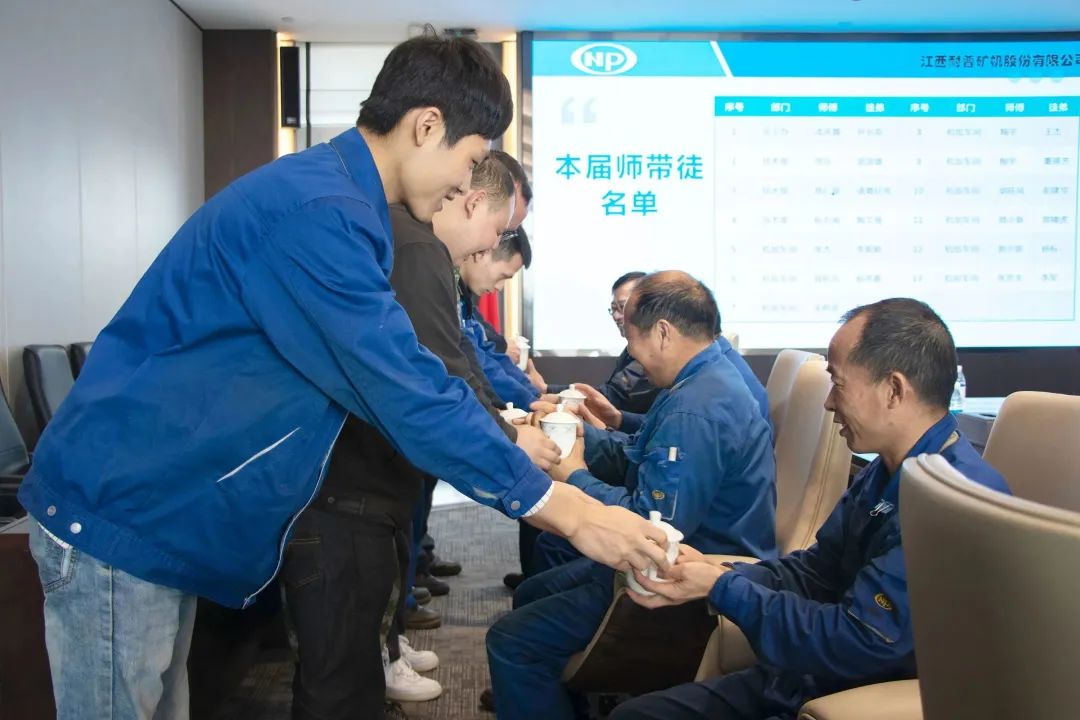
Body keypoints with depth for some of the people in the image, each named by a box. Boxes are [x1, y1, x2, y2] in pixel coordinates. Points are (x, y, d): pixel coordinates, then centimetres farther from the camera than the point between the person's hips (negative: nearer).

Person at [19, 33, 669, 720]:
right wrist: (569, 511, -19)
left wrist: (509, 436, 12)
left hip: (164, 510, 10)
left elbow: (392, 373, 16)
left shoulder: (332, 197, 9)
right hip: (121, 513, -10)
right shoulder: (316, 211, -23)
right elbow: (408, 394, -25)